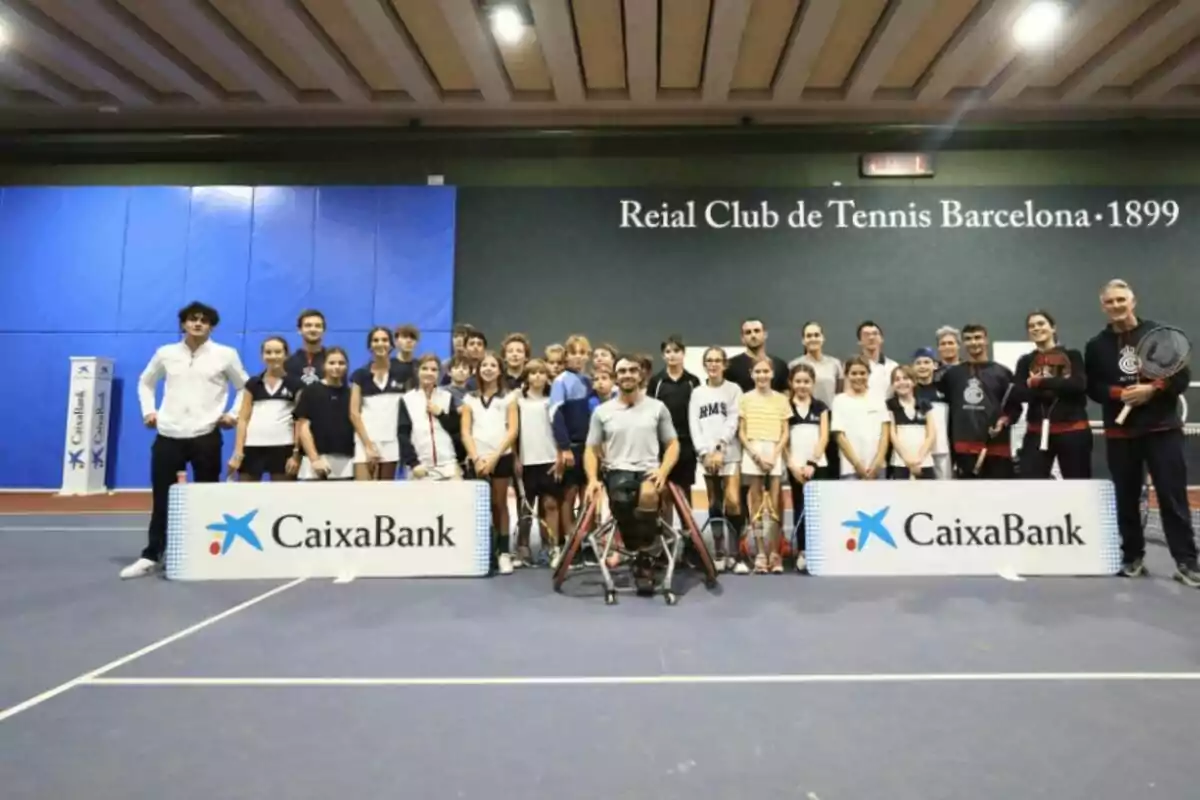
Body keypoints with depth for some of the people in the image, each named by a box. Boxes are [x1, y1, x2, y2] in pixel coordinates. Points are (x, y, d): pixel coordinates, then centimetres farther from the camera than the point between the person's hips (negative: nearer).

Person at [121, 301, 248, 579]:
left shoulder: (226, 354, 2)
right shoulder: (165, 353, 9)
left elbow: (244, 387, 11)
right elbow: (145, 382, 24)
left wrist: (233, 414, 1)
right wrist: (148, 411, 11)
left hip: (206, 437, -2)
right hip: (168, 436, 2)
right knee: (161, 499, 5)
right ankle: (151, 557, 16)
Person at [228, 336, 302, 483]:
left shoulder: (295, 384, 6)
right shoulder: (253, 384, 11)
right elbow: (243, 419, 8)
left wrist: (296, 453, -4)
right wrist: (238, 452, 0)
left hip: (283, 447, -2)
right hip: (252, 446, 2)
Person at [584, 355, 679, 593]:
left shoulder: (657, 407, 10)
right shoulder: (602, 411, 10)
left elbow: (672, 444, 11)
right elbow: (591, 450, 12)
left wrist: (663, 471, -7)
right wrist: (593, 479, -5)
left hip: (649, 471, 0)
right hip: (618, 472, 0)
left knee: (648, 495, -37)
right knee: (622, 499, -36)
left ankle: (644, 559, -15)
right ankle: (642, 557, -10)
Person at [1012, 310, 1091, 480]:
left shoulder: (1072, 356, 6)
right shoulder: (1025, 361, 9)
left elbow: (1079, 384, -13)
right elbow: (1017, 393, -6)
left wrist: (1040, 382, -12)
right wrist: (1060, 386, -14)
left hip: (1073, 430, -1)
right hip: (1037, 432, 1)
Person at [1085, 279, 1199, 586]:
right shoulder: (1097, 345, 6)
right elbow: (1092, 387, 3)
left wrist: (1152, 389, -17)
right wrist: (1120, 393, -15)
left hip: (1163, 428, -1)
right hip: (1120, 432, 2)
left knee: (1173, 496, -2)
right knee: (1127, 498, 8)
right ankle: (1132, 556, 19)